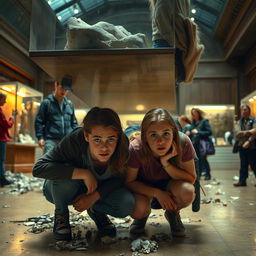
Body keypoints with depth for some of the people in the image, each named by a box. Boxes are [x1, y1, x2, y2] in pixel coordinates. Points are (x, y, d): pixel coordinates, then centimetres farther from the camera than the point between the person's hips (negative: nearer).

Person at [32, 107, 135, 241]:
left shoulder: (122, 145, -26)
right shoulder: (75, 141, -35)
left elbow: (119, 178, -11)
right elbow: (38, 168, -40)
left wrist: (94, 196, -26)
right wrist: (84, 174, -42)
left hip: (99, 190, 2)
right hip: (61, 190, -2)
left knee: (127, 204, -24)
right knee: (66, 174, -36)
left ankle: (95, 210, 10)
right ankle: (61, 213, -4)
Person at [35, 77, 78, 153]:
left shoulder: (69, 104, 15)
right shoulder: (46, 103, 2)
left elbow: (74, 122, 21)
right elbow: (39, 121, 1)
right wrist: (40, 137, -8)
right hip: (51, 140, -4)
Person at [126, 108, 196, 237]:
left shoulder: (183, 143, -28)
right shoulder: (135, 149, -31)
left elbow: (191, 179, -20)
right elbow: (129, 181, -18)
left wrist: (165, 163, -35)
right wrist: (156, 193, -30)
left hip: (170, 184, 1)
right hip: (144, 187, -1)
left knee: (188, 192, -32)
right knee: (137, 209, -31)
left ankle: (172, 214, 6)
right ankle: (143, 215, 11)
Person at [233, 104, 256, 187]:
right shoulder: (239, 122, 10)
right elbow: (237, 133, -7)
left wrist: (249, 141, -18)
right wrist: (249, 132, -16)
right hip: (242, 146, 4)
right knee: (243, 165, 10)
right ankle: (242, 181, 15)